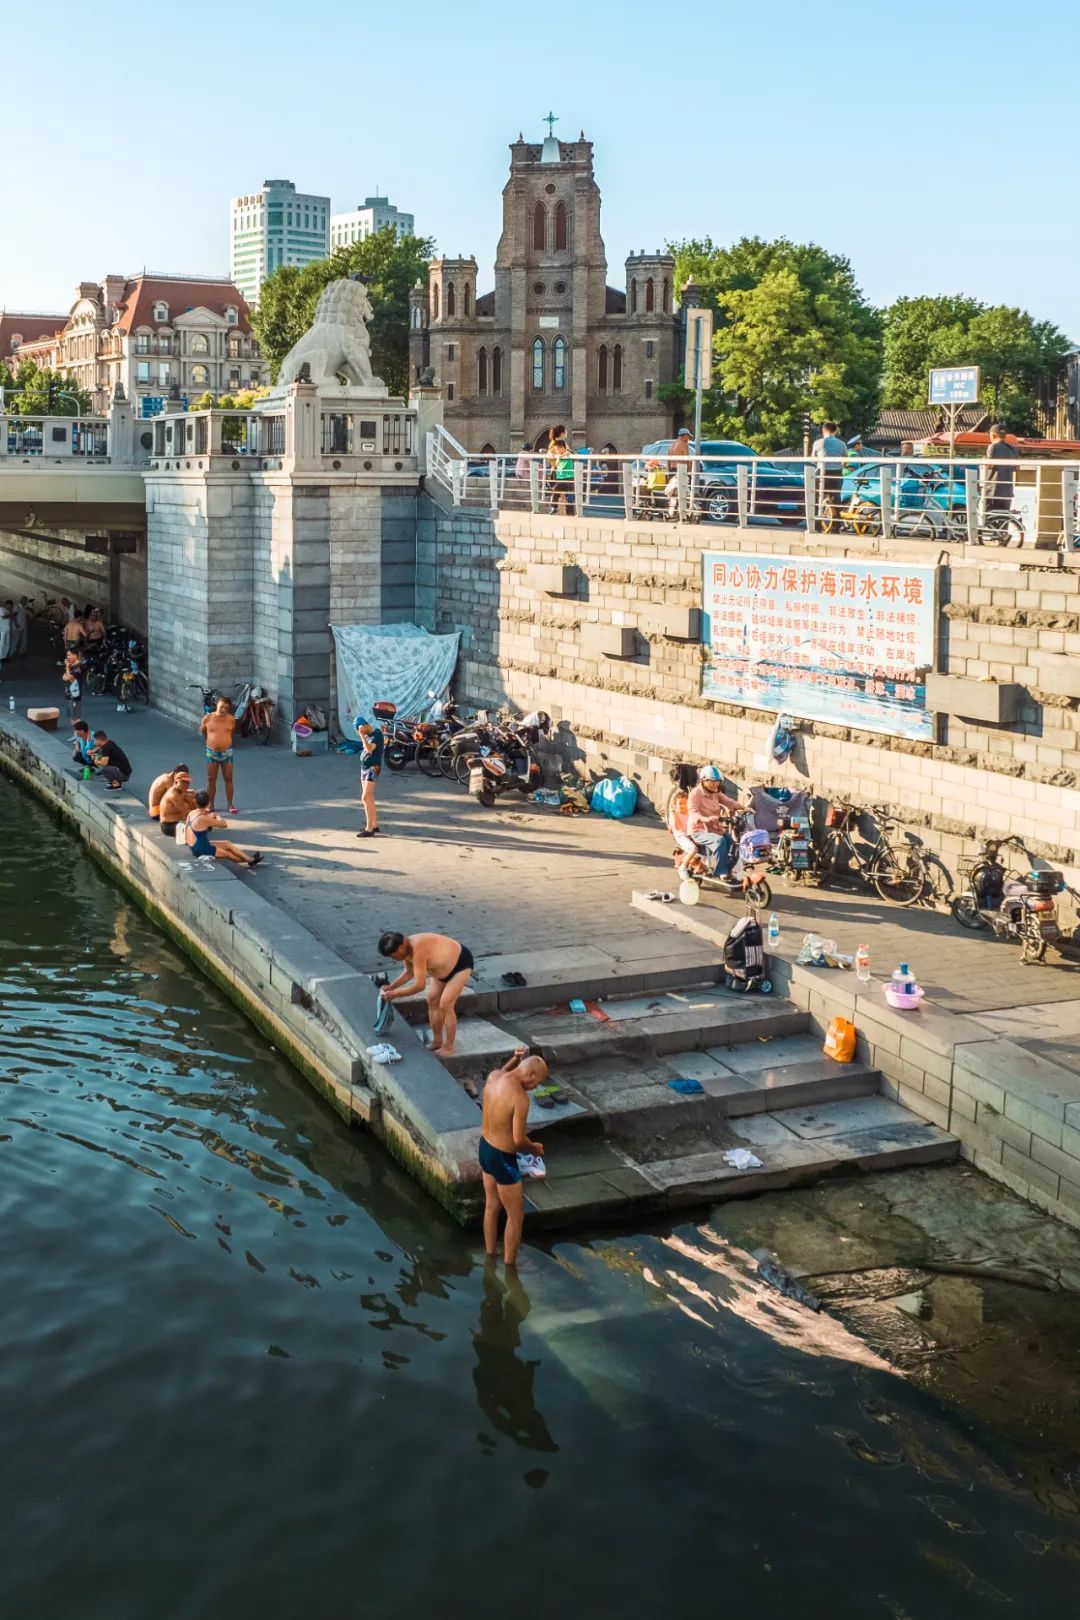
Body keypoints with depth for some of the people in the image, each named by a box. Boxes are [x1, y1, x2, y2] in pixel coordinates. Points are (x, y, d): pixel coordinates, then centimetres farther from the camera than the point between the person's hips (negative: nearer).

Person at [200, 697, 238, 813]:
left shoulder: (231, 719, -8)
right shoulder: (207, 718, -9)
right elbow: (202, 731, 10)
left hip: (227, 752, 0)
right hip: (211, 752, 0)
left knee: (228, 779, 5)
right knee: (211, 780, 7)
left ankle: (230, 804, 12)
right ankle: (210, 805, 16)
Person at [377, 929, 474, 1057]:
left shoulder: (418, 951, -37)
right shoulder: (407, 947, -9)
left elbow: (419, 985, -35)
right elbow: (408, 972, 9)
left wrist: (394, 994, -27)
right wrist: (391, 986, -3)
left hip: (461, 963, -10)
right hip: (446, 966, 10)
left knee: (445, 1005, -12)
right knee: (432, 1001, 10)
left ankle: (448, 1048, 0)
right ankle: (437, 1042, 21)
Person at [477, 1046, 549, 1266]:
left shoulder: (493, 1077, -7)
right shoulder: (520, 1097, -29)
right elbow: (519, 1141, -26)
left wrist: (515, 1059, 6)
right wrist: (535, 1149, -7)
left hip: (484, 1147, 8)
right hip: (503, 1158, -8)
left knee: (492, 1206, 26)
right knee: (516, 1215, 11)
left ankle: (491, 1255, 42)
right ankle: (509, 1266, 24)